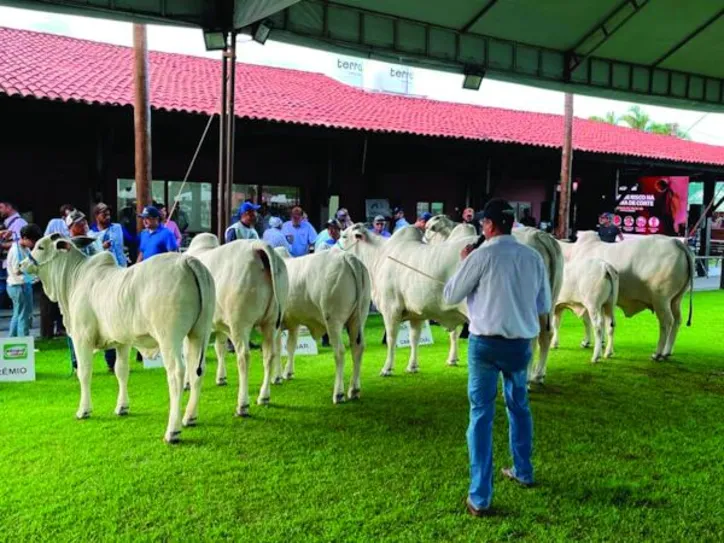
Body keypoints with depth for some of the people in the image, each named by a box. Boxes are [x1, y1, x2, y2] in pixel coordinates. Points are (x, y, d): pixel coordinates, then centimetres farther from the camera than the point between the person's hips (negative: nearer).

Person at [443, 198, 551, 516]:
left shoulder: (481, 256, -13)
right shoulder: (534, 257, 0)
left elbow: (449, 296, -3)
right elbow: (544, 306, 9)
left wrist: (463, 264, 9)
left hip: (485, 342, -4)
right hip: (521, 343, 4)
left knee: (481, 414, 3)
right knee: (519, 406, 24)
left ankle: (479, 497, 6)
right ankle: (523, 472, 42)